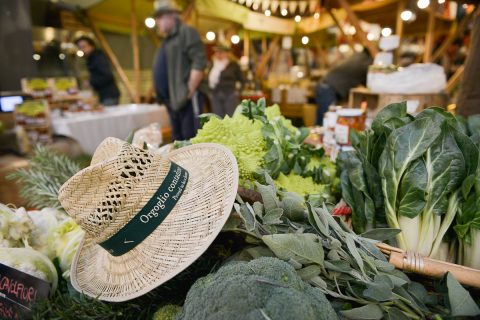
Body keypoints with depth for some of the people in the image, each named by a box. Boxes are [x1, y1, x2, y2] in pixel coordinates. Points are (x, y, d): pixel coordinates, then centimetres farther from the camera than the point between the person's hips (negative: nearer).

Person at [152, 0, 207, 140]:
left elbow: (199, 62, -17)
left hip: (186, 99, -9)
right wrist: (164, 97, 17)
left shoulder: (186, 32, -5)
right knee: (178, 139, 15)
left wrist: (189, 92, -18)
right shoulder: (168, 39, 23)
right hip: (173, 100, 10)